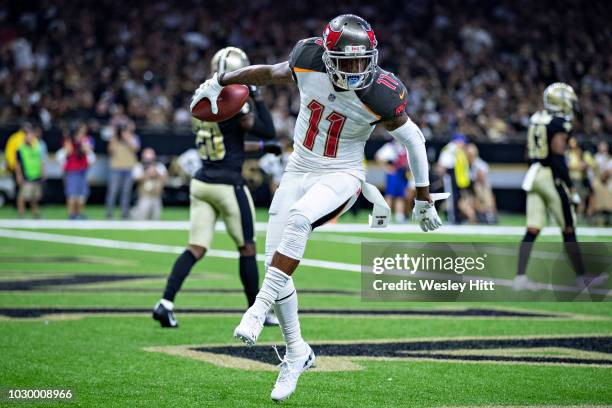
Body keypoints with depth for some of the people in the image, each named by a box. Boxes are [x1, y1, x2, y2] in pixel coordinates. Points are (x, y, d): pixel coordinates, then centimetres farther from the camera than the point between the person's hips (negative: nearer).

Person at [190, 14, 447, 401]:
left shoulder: (379, 96, -20)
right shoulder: (309, 61, -14)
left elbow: (414, 140, -4)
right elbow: (270, 73, 9)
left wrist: (424, 199, 4)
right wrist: (220, 80, 15)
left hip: (341, 177, -4)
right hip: (299, 171, 4)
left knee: (299, 218, -35)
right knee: (276, 262, -2)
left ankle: (260, 308, -28)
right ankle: (296, 351, 13)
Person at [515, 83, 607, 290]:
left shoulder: (536, 119, 11)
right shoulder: (559, 124, -14)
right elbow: (558, 158, -19)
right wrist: (571, 189, -15)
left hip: (534, 174, 8)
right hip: (551, 177, -8)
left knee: (532, 231, 5)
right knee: (568, 230, 3)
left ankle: (520, 277, -1)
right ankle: (582, 277, 12)